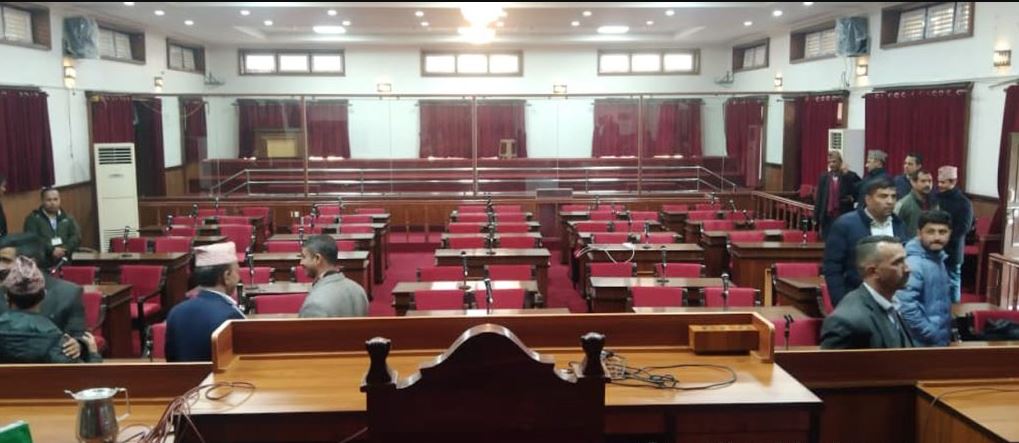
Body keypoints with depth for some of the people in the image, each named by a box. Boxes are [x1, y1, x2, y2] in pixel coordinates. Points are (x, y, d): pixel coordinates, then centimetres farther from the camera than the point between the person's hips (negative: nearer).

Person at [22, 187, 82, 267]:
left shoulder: (67, 218, 15)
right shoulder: (33, 218, 4)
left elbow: (76, 237, 5)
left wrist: (65, 249, -12)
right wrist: (51, 250, -18)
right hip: (41, 266, -4)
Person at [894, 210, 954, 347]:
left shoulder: (938, 258, 9)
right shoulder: (914, 264, -21)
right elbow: (906, 307, -28)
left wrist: (944, 335, 13)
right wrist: (933, 336, -20)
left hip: (940, 340, 9)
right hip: (923, 343, -9)